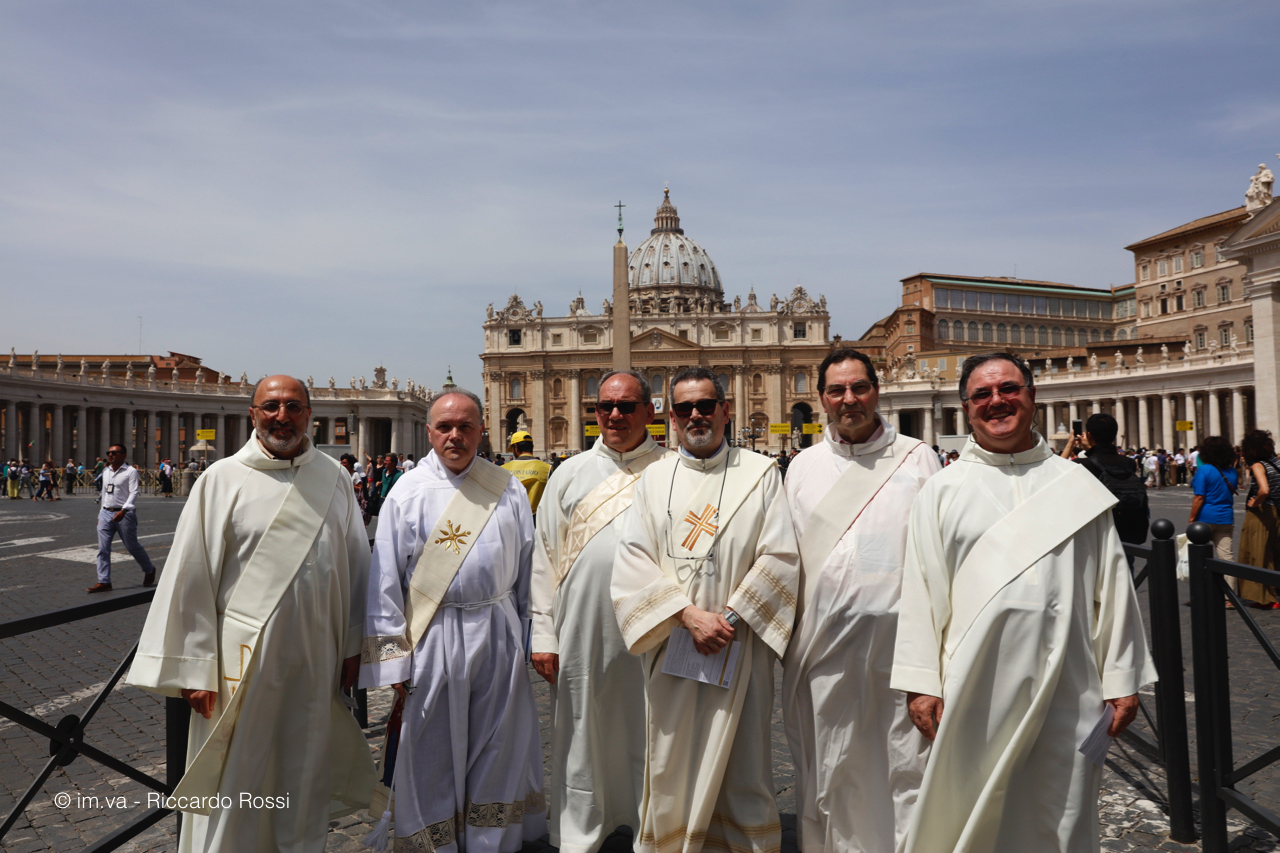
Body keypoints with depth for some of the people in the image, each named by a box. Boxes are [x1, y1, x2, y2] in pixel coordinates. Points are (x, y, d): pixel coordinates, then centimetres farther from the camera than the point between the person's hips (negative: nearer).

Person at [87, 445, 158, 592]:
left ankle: (149, 570, 26)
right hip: (106, 514, 6)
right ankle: (104, 582, 0)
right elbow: (104, 492, 22)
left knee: (132, 546, 4)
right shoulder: (105, 472, 14)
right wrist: (102, 511, 18)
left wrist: (123, 511, -26)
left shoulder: (130, 471, -6)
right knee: (103, 549, -3)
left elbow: (133, 493, -15)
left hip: (124, 514, -6)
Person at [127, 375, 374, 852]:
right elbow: (191, 578, -5)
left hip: (316, 662, 3)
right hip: (242, 660, -2)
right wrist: (195, 669, -6)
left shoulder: (334, 480, 2)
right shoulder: (222, 479, -6)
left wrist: (352, 646, 8)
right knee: (235, 781, 8)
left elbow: (355, 566, 7)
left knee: (304, 779, 17)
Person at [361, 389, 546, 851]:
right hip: (433, 637, -2)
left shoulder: (508, 490, 4)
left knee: (499, 748, 12)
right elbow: (385, 579, -2)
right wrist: (394, 659, -6)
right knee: (431, 753, 10)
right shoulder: (408, 492, -2)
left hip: (499, 635, 2)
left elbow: (527, 568, 7)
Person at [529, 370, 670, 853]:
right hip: (583, 633, 1)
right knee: (582, 738, 11)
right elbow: (544, 558, 6)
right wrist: (543, 635, 1)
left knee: (651, 739, 11)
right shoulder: (569, 475, 7)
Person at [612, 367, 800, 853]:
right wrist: (689, 614, -13)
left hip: (740, 646, -1)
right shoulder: (655, 478, 7)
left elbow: (781, 557, -4)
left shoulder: (761, 474, 2)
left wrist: (730, 617, -12)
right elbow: (633, 560, -2)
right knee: (671, 763, 9)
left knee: (740, 760, 7)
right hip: (670, 644, 2)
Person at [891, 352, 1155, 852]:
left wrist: (1121, 680, 6)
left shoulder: (1079, 486, 8)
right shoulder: (942, 491, 4)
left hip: (1067, 693, 1)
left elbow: (1111, 587, 8)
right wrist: (921, 682, -4)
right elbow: (921, 590, 0)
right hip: (974, 694, -1)